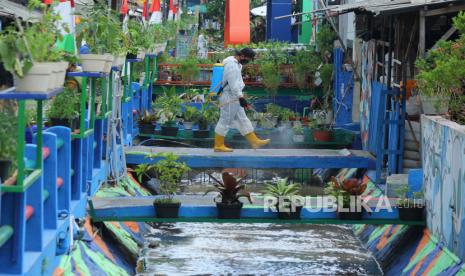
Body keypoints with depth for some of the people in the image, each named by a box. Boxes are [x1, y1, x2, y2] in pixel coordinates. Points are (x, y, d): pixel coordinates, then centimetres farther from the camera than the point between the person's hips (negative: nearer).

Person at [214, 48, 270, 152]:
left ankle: (254, 141, 16)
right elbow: (233, 84, -25)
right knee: (225, 121, -2)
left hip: (234, 97, 11)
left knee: (242, 119, 12)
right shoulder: (231, 65, -20)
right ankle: (218, 145, 7)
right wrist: (241, 98, -26)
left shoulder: (235, 63, 13)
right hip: (229, 98, -11)